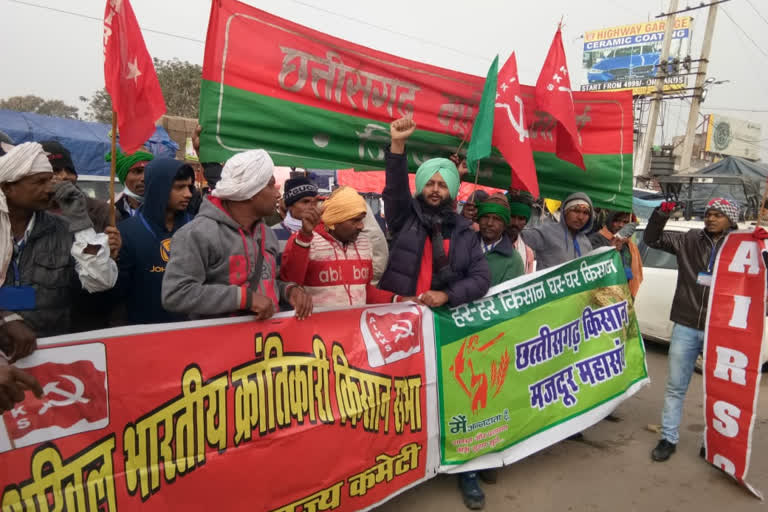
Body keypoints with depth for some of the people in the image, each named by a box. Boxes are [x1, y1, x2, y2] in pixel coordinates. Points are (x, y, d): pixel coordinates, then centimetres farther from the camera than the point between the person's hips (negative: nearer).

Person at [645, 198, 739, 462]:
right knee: (675, 386, 9)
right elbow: (652, 239, 6)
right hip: (686, 327, 1)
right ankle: (669, 438, 21)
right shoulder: (689, 240, 4)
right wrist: (662, 214, -8)